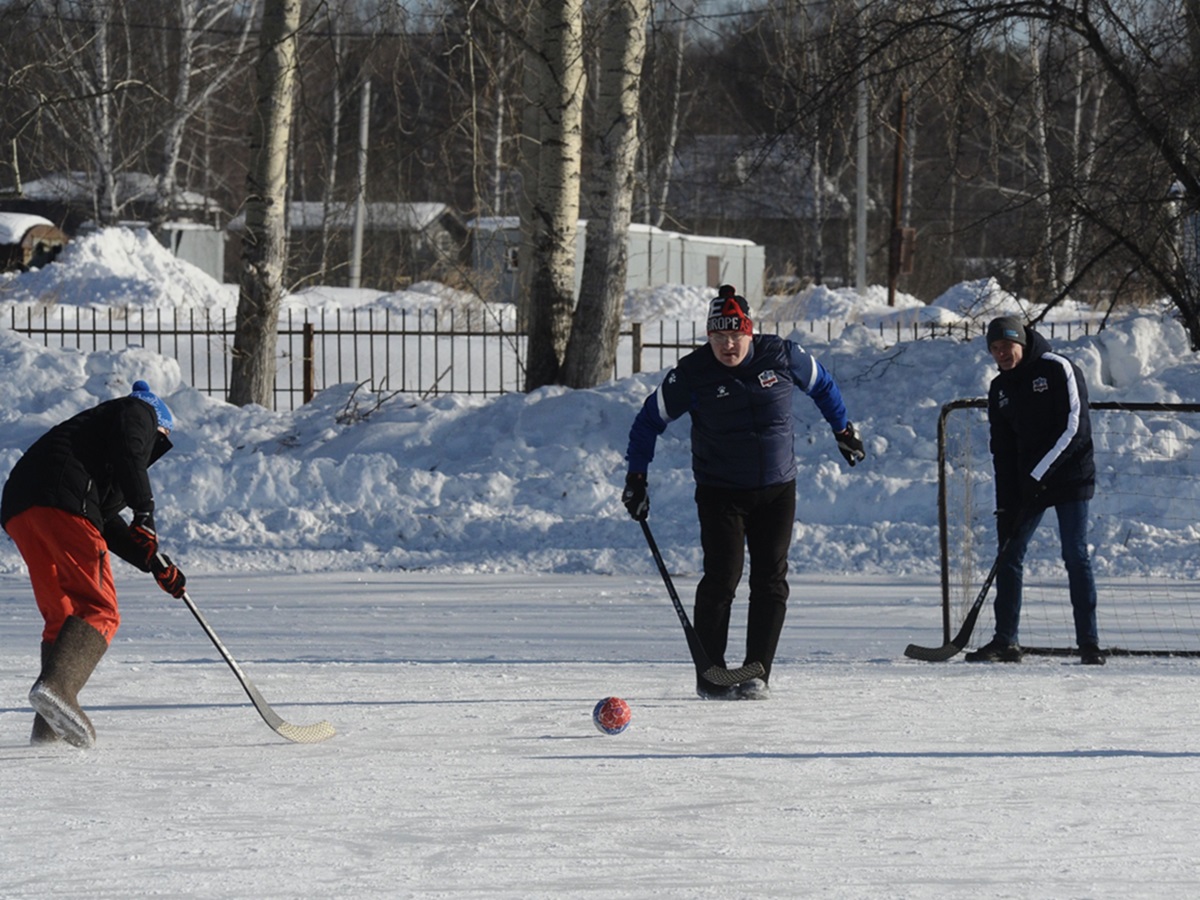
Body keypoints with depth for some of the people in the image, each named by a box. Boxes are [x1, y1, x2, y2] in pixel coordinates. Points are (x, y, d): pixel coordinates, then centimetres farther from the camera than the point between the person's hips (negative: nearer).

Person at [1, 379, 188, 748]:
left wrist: (157, 565, 31)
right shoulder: (139, 413, 19)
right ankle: (57, 686, -33)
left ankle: (50, 724, 6)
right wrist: (145, 513, -10)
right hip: (61, 502, -8)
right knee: (99, 610, -10)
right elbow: (128, 454, -6)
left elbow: (108, 526, 35)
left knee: (62, 613, 15)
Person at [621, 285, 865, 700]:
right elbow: (650, 419, 1)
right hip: (721, 491, -2)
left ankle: (757, 672, 5)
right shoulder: (692, 373, -10)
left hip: (777, 490, 2)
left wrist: (843, 430, 22)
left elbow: (821, 384, 15)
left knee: (771, 580, -1)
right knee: (722, 577, -11)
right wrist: (636, 478, -2)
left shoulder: (781, 356, -6)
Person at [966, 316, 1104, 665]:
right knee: (1009, 554, 4)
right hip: (1025, 483, 6)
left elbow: (1072, 427, -15)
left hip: (1069, 476, -6)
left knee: (1075, 555, -9)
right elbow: (1001, 450, 9)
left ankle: (1089, 643, -6)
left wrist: (1038, 474, -17)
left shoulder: (1057, 369, -9)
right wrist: (1005, 504, 0)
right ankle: (1005, 641, 12)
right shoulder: (1000, 389, 10)